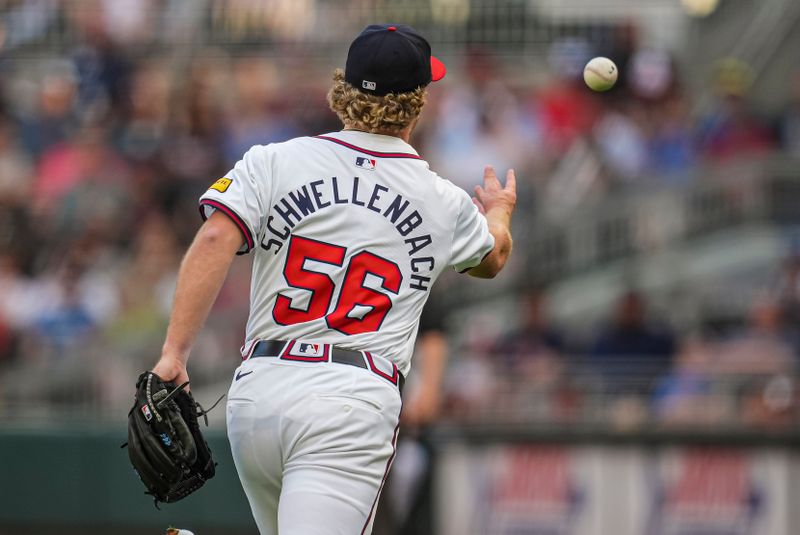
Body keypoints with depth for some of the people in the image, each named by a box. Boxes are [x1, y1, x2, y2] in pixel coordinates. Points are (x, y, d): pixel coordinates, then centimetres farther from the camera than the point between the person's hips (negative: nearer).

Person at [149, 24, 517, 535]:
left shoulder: (274, 162, 6)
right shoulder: (445, 204, 10)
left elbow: (215, 240, -9)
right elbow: (491, 257, 33)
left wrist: (174, 354, -11)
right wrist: (500, 211, 56)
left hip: (255, 394, 3)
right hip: (352, 404, -3)